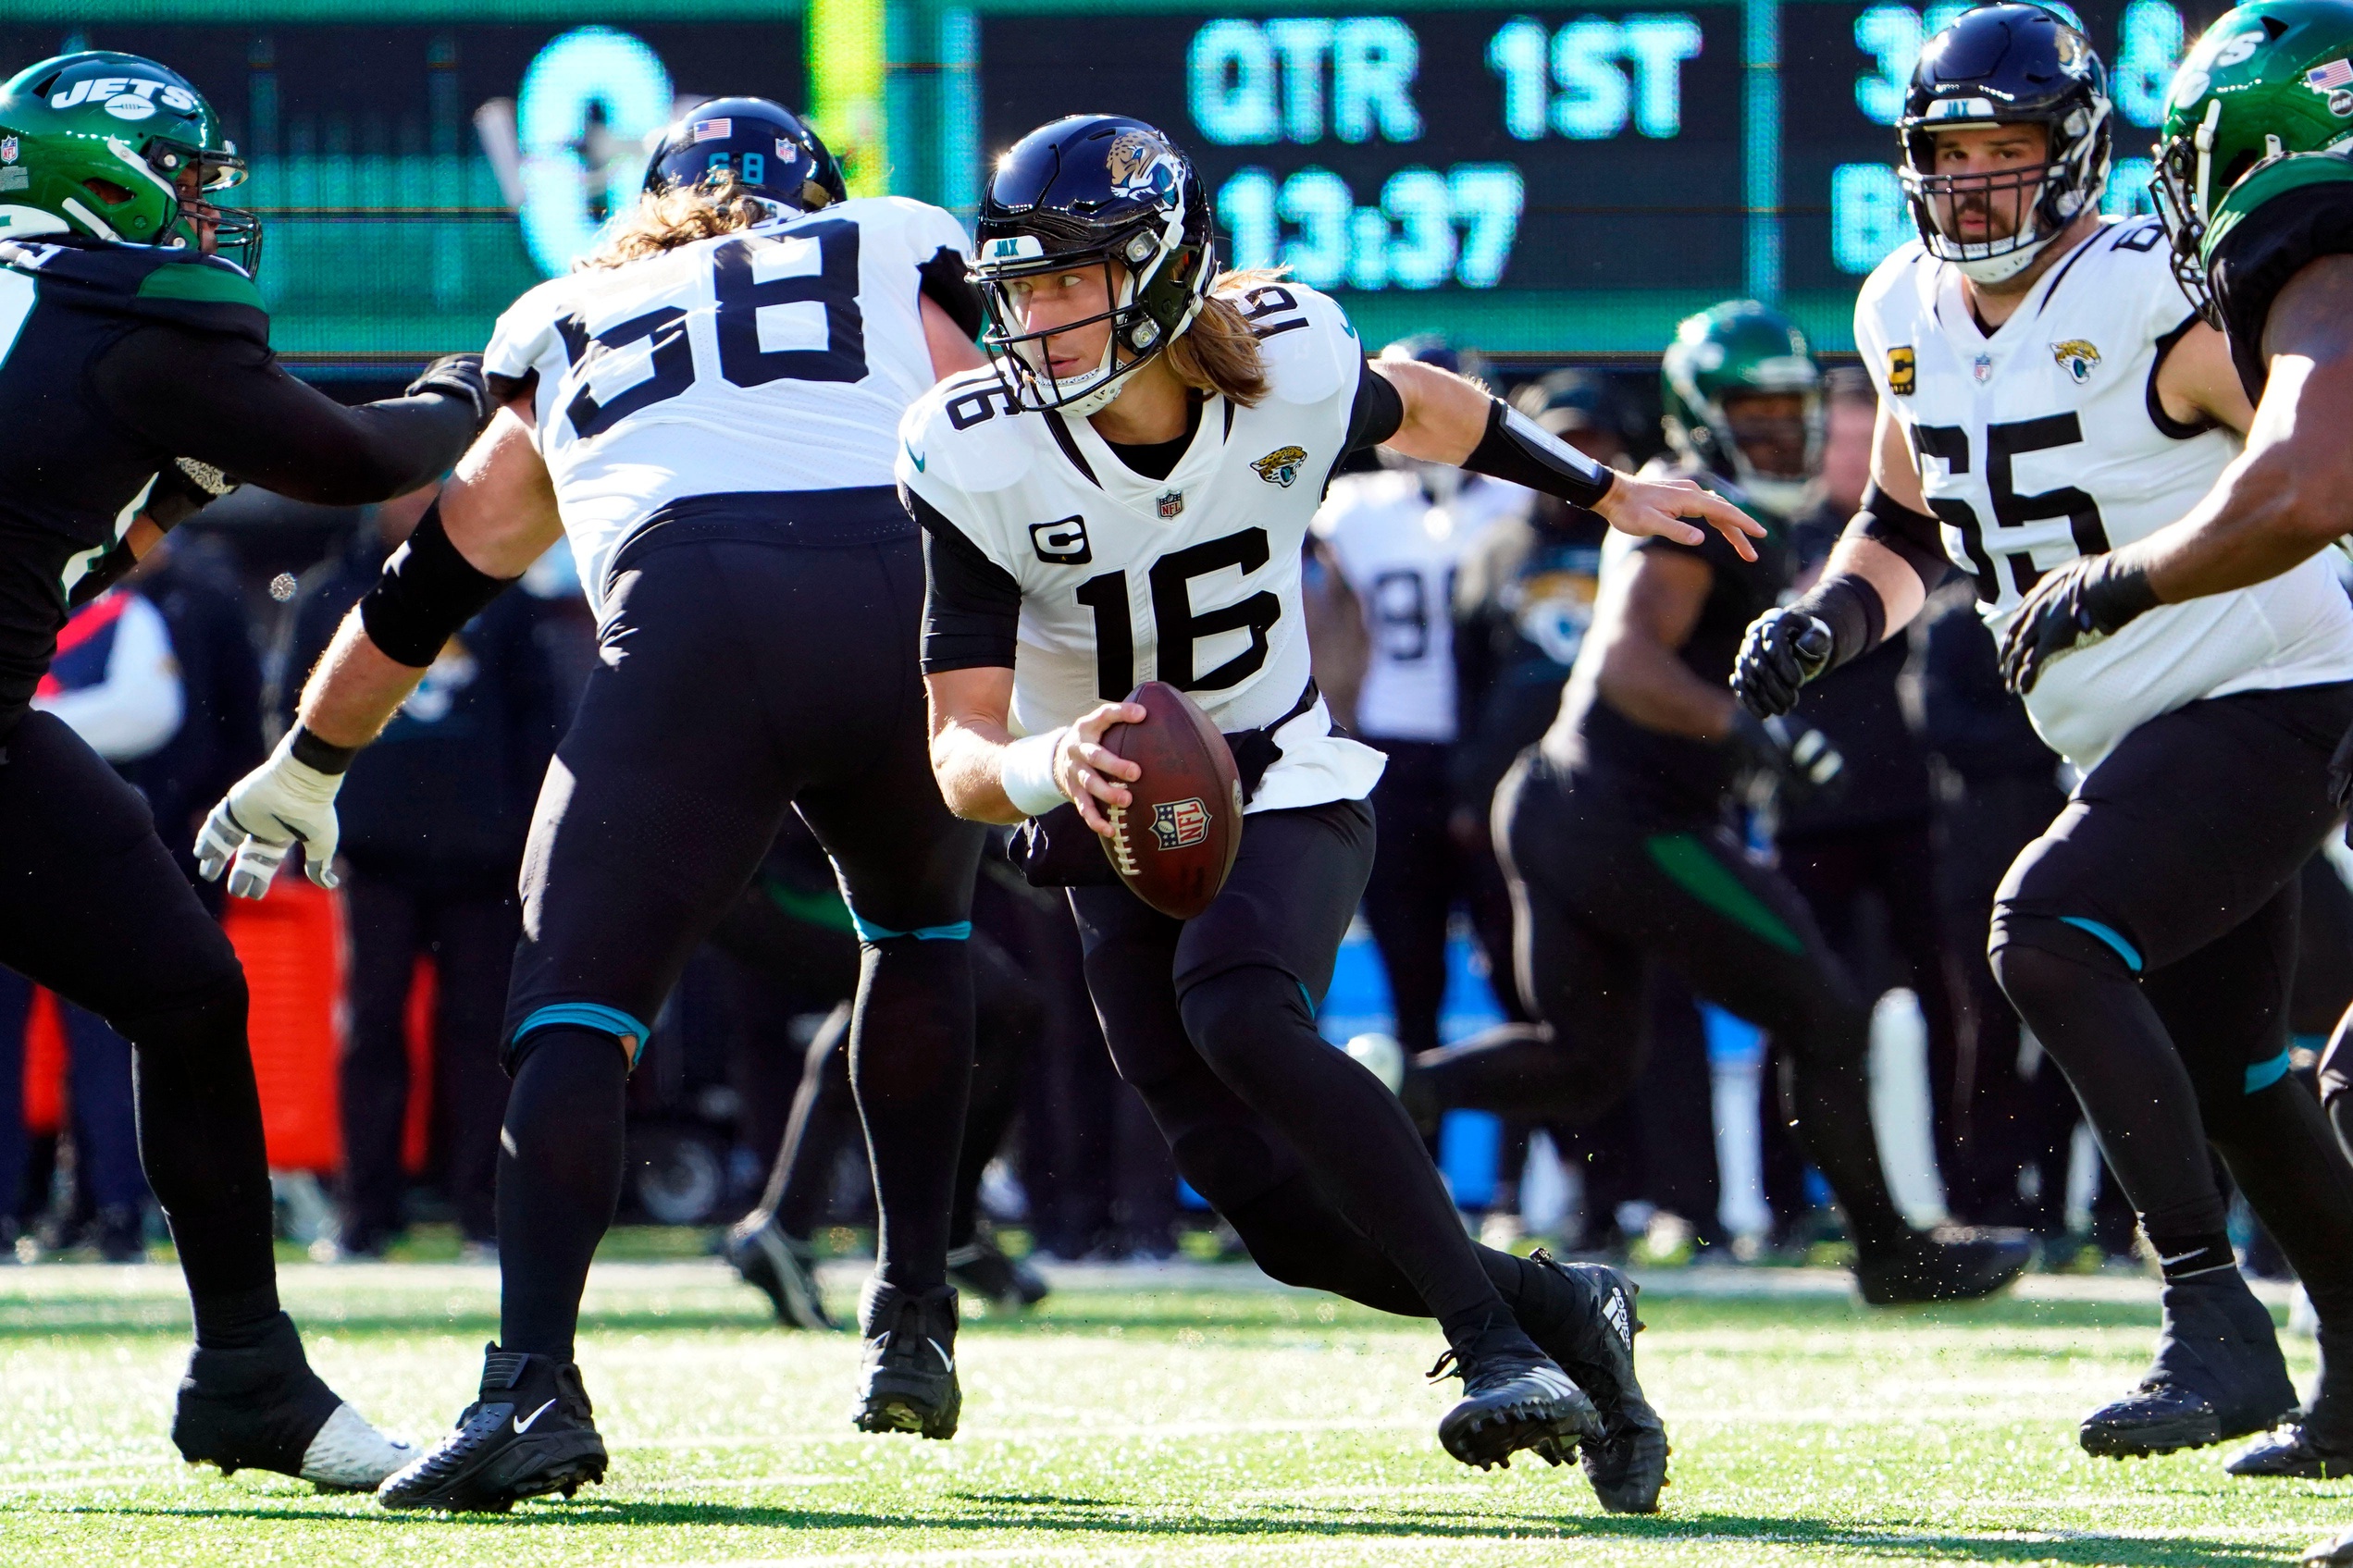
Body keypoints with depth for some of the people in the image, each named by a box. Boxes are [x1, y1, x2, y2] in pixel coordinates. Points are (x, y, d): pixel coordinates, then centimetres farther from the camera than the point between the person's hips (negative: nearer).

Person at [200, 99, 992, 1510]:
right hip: (902, 593, 1)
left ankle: (536, 1382, -20)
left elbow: (433, 578, 37)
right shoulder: (894, 249, 28)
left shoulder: (569, 327, 31)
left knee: (579, 1005, -1)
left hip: (690, 612, -1)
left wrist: (306, 768, 48)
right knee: (918, 928, 28)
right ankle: (913, 1326, 23)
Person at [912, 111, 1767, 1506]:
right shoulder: (978, 461, -20)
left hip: (1287, 788, -1)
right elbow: (962, 753, -22)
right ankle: (1566, 1314, 11)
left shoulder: (1293, 370, -16)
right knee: (1281, 1214, -11)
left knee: (1238, 1008, -34)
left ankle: (1498, 1341, -31)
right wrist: (1046, 766, -45)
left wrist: (1601, 490, 19)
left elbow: (1420, 408, 11)